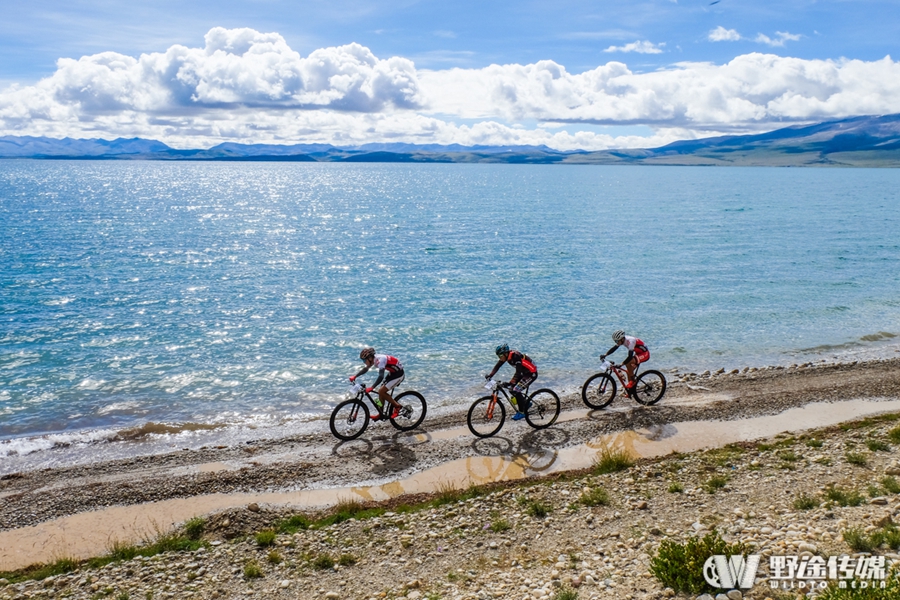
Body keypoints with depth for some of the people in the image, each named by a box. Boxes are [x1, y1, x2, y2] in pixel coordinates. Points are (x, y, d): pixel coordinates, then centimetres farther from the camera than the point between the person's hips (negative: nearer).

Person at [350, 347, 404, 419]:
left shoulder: (380, 360, -29)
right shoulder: (374, 359, -1)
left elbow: (381, 376, -38)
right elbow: (365, 369, 15)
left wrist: (371, 388, -43)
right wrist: (355, 376, 8)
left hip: (398, 374, -9)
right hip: (392, 373, 9)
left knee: (381, 391, -13)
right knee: (381, 391, 7)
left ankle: (397, 406, 0)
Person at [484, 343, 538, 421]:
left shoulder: (515, 356, -31)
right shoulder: (506, 355, -7)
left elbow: (518, 372, -37)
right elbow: (498, 365, 2)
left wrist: (510, 383, -45)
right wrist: (491, 374, -10)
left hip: (531, 374, -9)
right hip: (523, 373, 9)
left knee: (516, 391, -17)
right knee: (512, 389, 3)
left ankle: (522, 412, -3)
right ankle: (525, 403, 21)